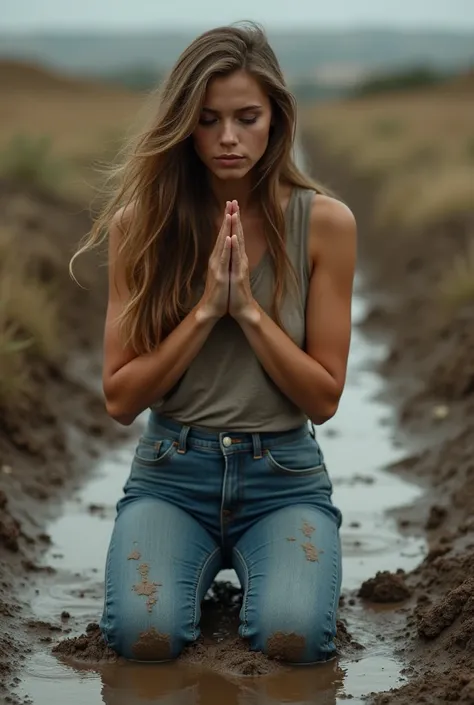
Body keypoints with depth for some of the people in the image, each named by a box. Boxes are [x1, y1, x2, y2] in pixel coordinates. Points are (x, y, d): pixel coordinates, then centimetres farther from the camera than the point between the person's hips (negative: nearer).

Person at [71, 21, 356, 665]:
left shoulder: (324, 222, -7)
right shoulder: (144, 221, -4)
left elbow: (324, 399, -5)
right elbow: (120, 399, -6)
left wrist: (249, 309, -18)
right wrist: (205, 310, -18)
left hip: (283, 472, 0)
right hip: (173, 470, 0)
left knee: (293, 638, -26)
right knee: (144, 635, -26)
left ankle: (251, 558, 10)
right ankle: (207, 557, 10)